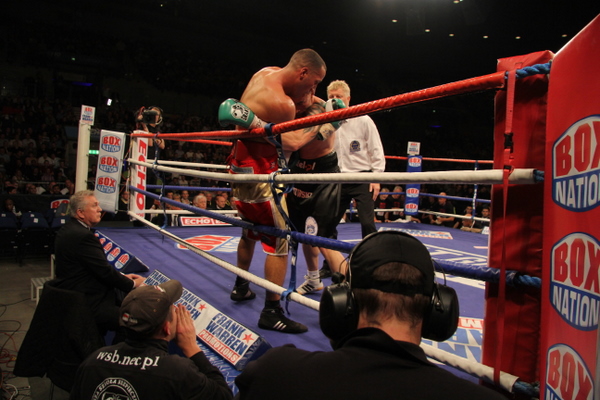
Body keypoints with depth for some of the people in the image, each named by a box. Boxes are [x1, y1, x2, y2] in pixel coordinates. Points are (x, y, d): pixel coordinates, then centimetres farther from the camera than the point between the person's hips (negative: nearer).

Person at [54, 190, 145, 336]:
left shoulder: (69, 229, 10)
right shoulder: (82, 235, -22)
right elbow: (105, 271, -18)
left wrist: (122, 276, 10)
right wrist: (133, 284, -3)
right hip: (87, 305, -11)